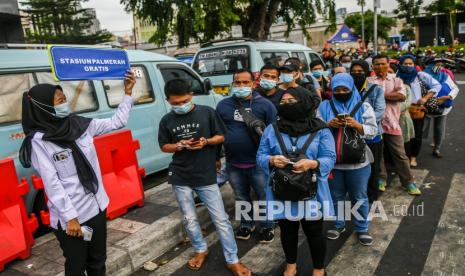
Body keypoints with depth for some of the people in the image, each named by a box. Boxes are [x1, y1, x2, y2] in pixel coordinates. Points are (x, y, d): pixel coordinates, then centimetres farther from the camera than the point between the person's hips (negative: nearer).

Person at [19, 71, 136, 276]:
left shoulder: (79, 124, 1)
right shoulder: (39, 141, -14)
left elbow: (116, 122, 8)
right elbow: (52, 183, -17)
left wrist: (127, 93, 2)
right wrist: (70, 217, -17)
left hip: (96, 207, 5)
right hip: (70, 216, -5)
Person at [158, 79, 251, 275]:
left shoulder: (207, 112, -6)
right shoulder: (167, 120, 0)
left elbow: (221, 136, 1)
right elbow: (164, 147, 8)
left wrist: (206, 142, -19)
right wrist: (179, 146, -13)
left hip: (206, 176, -2)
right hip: (180, 177, 2)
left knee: (221, 219, 2)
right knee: (189, 219, 15)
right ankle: (201, 250, 39)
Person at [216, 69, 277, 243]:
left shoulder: (265, 105, -7)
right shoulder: (223, 105, 2)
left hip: (259, 163, -3)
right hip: (233, 164, 3)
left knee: (264, 198, 13)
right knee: (241, 198, 20)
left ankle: (267, 227, 34)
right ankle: (246, 224, 41)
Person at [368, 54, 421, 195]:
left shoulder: (396, 80, 9)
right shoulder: (369, 81, 5)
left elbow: (402, 96, -9)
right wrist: (392, 93, -10)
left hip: (392, 123, 1)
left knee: (400, 154, 5)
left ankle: (408, 182, 15)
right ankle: (380, 179, 24)